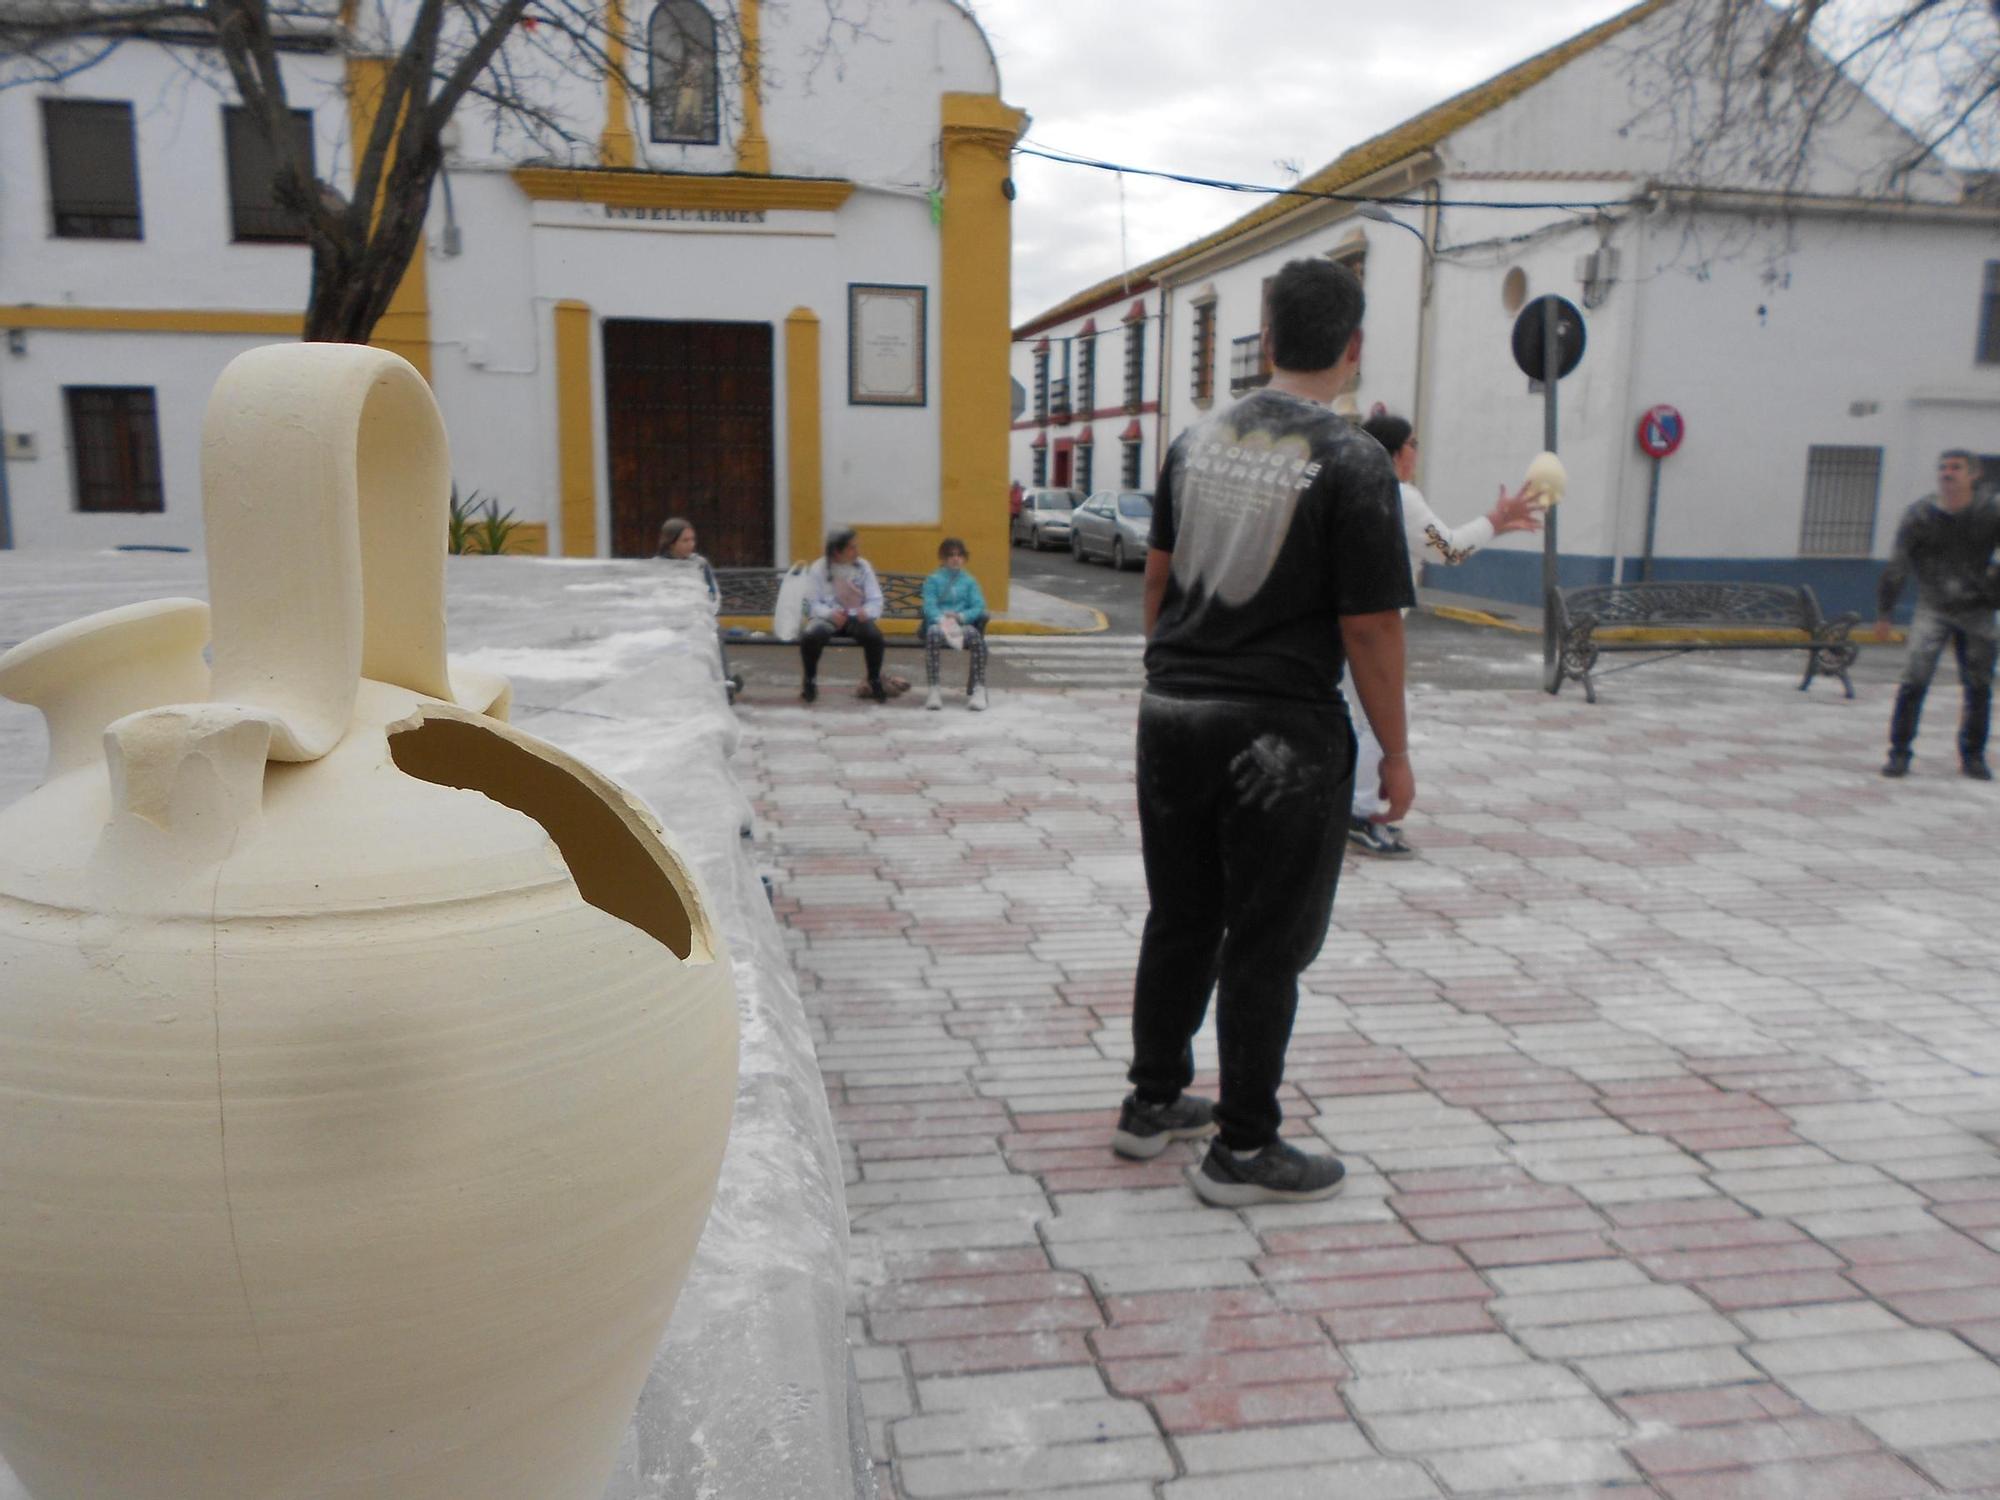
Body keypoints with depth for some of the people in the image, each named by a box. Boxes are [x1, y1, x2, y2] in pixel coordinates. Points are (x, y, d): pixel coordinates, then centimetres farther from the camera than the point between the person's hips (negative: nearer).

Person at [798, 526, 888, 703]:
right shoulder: (818, 569, -1)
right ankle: (809, 680, -8)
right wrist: (830, 614, -25)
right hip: (827, 617, -1)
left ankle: (875, 681, -6)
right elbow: (812, 604, -4)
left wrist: (867, 612, -21)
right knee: (810, 635, -34)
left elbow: (875, 600, 3)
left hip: (856, 617, 1)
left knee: (874, 635, -32)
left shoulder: (863, 566, 5)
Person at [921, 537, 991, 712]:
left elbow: (979, 607, 5)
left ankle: (979, 689, -32)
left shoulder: (969, 581, 18)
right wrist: (943, 620, -23)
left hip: (963, 624, 1)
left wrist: (960, 616, -15)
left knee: (976, 636, -34)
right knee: (933, 634, -38)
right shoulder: (933, 580, 13)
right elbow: (929, 606, -1)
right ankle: (933, 691, -37)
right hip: (938, 623, -1)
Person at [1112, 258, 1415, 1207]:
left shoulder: (1197, 441, 7)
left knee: (1180, 923, 18)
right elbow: (1370, 628, -13)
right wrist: (1395, 753, -4)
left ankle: (1153, 1104, 32)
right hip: (1279, 734, -6)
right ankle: (1243, 1151, 15)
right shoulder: (1351, 461, -12)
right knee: (1266, 945, 4)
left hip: (1172, 715, 6)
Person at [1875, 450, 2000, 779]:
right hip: (1932, 608, -1)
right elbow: (1897, 567, -1)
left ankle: (1973, 755, 23)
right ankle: (1899, 752, -2)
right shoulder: (1919, 515, -5)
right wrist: (1883, 613, 0)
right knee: (1914, 680, -13)